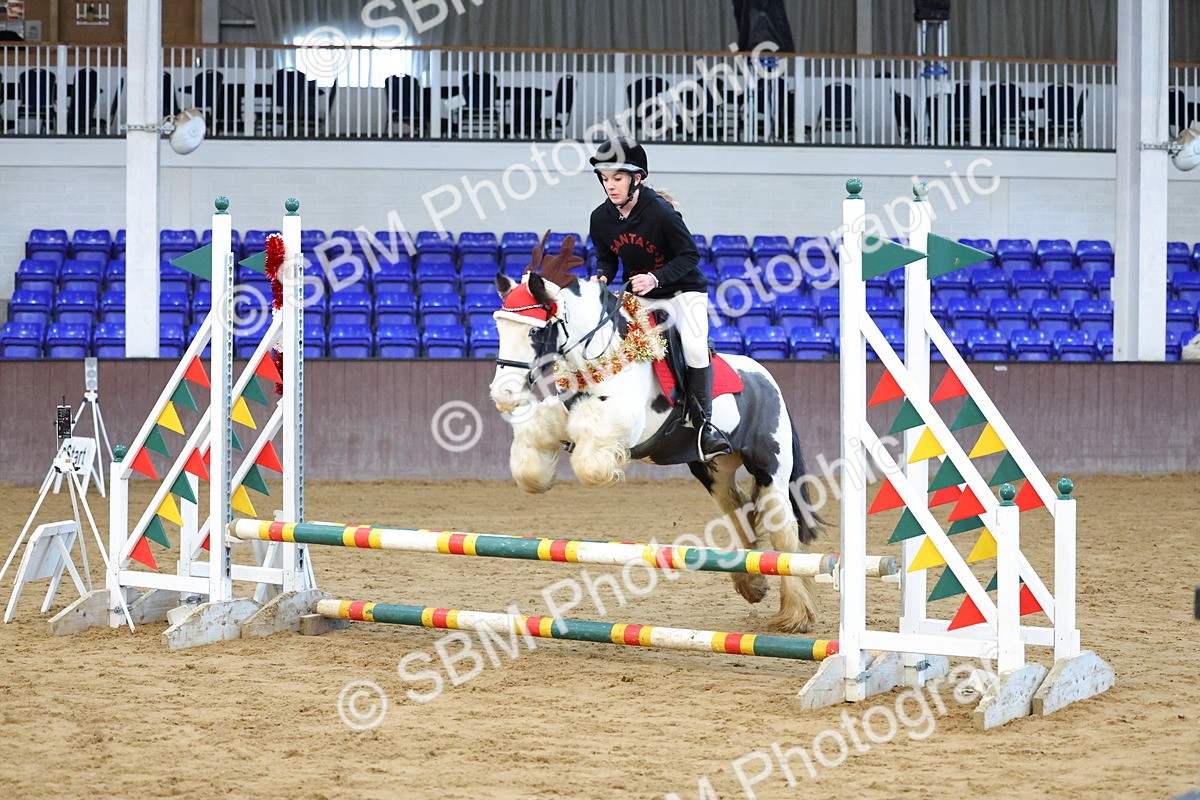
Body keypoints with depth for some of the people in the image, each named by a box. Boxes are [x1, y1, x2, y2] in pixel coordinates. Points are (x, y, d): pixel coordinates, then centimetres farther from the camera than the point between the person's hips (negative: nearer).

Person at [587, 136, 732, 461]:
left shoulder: (661, 211, -23)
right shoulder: (601, 218, -6)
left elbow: (689, 255, -18)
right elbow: (606, 257, 8)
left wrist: (656, 278, -30)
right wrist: (601, 277, -16)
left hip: (684, 290, -5)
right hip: (639, 298, 6)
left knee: (695, 345, -28)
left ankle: (704, 422, -18)